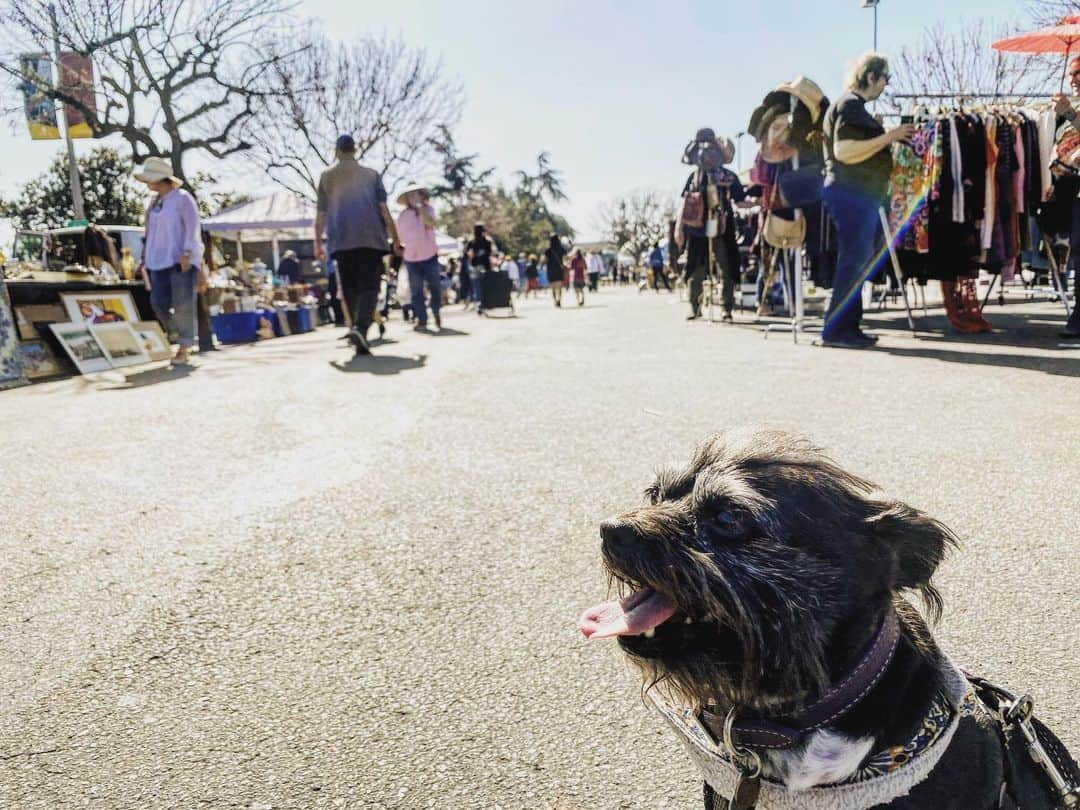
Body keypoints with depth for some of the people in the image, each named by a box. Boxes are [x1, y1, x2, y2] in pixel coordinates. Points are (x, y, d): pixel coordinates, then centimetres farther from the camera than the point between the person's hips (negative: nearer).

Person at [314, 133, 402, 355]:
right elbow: (384, 210, 1)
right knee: (369, 286, -5)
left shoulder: (326, 176, 12)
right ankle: (361, 327, -29)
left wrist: (318, 243, 14)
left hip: (341, 241, 2)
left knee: (350, 290, 8)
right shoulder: (371, 174, 9)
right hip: (370, 238, -2)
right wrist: (395, 239, 5)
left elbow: (320, 214, 9)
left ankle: (360, 340, 6)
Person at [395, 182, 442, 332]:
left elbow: (430, 223, -23)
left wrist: (420, 206, -22)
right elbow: (400, 236, 13)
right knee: (416, 290, 1)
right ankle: (421, 319, 6)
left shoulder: (428, 209, -2)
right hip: (412, 258, 2)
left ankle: (436, 314, 22)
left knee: (434, 286, 3)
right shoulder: (402, 216, 3)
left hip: (430, 256, -2)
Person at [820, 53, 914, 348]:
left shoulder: (855, 106, 22)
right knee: (854, 260, -11)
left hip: (860, 195, 11)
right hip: (850, 194, -11)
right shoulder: (850, 105, -9)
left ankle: (848, 327, 13)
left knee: (858, 261, 10)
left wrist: (889, 138, 20)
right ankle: (836, 329, -8)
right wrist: (888, 136, -17)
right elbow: (844, 152, -22)